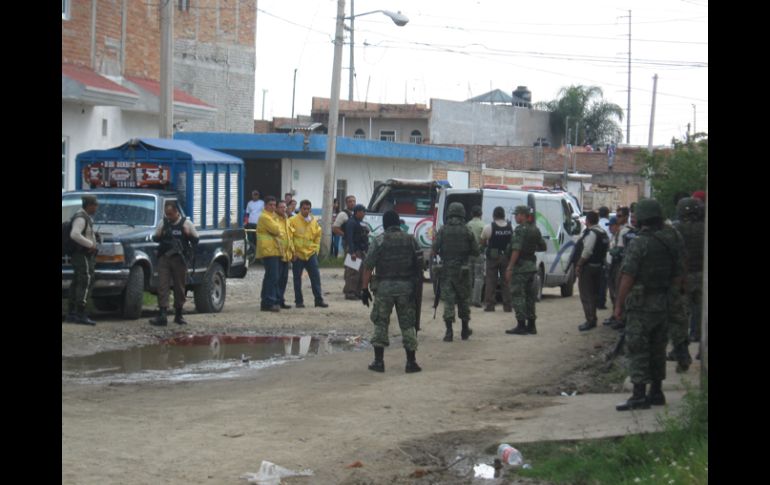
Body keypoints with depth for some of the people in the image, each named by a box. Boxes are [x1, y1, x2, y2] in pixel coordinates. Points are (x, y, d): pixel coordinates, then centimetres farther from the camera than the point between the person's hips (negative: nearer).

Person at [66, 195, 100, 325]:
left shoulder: (85, 217, 18)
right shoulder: (80, 218, -14)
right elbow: (75, 235, -28)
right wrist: (90, 244, -23)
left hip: (84, 255, 11)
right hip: (83, 255, -11)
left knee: (76, 284, 10)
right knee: (85, 284, -16)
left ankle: (71, 314, 11)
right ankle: (80, 315, -22)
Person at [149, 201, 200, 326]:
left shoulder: (186, 223, 3)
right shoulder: (163, 223, 10)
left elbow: (195, 240, 6)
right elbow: (155, 238, 20)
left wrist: (188, 234, -13)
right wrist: (158, 235, -3)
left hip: (179, 259, -1)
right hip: (164, 258, 1)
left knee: (180, 286, 6)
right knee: (162, 286, -8)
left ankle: (178, 314, 18)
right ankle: (162, 315, -14)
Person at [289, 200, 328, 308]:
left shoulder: (314, 221, 8)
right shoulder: (293, 221, -5)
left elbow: (318, 237, 17)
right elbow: (289, 237, -5)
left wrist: (315, 249, 9)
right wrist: (293, 252, -9)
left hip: (311, 253, 3)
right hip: (298, 254, -3)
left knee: (316, 277, 0)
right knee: (297, 278, 3)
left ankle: (319, 299, 3)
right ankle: (299, 301, 9)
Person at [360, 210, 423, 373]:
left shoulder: (379, 240, -3)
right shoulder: (410, 240, 5)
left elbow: (368, 266, -7)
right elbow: (419, 264, 2)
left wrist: (364, 288, -3)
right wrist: (417, 285, 9)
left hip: (385, 286, -2)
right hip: (406, 286, 2)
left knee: (380, 323, 8)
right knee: (407, 324, 8)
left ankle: (379, 361, 4)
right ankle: (411, 362, 7)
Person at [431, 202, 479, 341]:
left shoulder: (443, 230, -3)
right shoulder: (467, 231, -3)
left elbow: (434, 250, -7)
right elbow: (476, 251, 0)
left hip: (446, 270, 0)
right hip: (462, 271, 0)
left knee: (448, 300, 1)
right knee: (463, 300, 14)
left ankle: (449, 331, -9)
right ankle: (465, 330, 23)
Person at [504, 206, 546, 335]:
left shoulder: (521, 229, -15)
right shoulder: (535, 229, 11)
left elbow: (516, 250, -21)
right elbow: (543, 246, 19)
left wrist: (509, 267, -20)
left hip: (520, 266, -9)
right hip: (531, 266, 9)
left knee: (517, 295, -5)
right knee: (529, 295, 13)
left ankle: (521, 325, -7)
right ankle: (531, 325, 15)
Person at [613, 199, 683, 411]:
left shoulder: (638, 244, -15)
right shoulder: (670, 243, 6)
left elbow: (627, 278, -18)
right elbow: (677, 278, 11)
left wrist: (619, 305, -11)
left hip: (640, 305, -7)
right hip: (662, 304, 7)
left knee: (638, 351, -5)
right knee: (657, 349, 15)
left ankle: (639, 396, -8)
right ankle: (656, 393, 21)